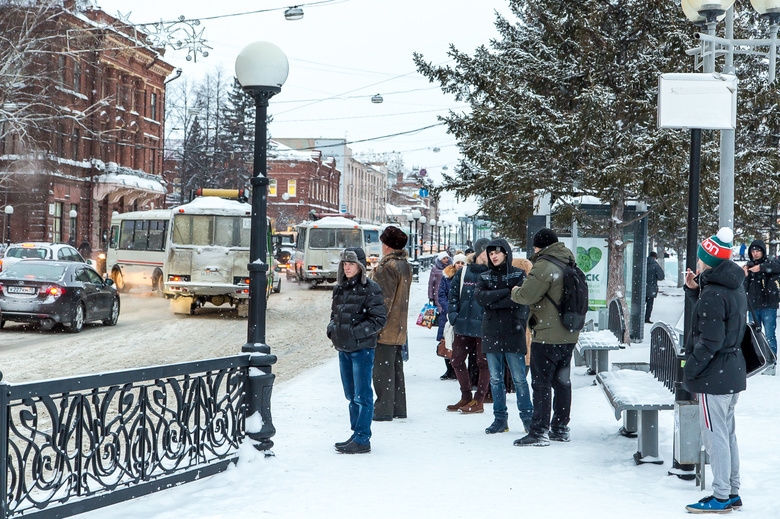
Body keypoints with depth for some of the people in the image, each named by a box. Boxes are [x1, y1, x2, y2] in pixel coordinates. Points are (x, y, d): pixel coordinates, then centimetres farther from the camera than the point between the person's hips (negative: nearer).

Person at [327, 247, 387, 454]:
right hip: (343, 348, 8)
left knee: (362, 396, -4)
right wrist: (332, 328, 3)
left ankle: (362, 439, 0)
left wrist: (356, 332, -18)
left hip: (362, 348, -7)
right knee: (351, 395, 15)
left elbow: (379, 319, -12)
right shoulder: (340, 288, 11)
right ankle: (356, 434, 26)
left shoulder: (370, 289, -10)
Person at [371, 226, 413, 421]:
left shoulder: (389, 267, -17)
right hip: (399, 328, 9)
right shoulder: (405, 265, 12)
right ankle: (398, 408, 18)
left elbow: (384, 300, -20)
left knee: (383, 367, -5)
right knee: (396, 366, 14)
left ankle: (384, 410, -3)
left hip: (386, 329, -9)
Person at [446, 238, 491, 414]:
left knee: (484, 363, 0)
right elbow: (453, 296, 12)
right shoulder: (463, 273, 8)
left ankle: (479, 401, 10)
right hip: (463, 326, 4)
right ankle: (466, 398, 22)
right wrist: (452, 317, 1)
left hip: (484, 327, -4)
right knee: (457, 361, 7)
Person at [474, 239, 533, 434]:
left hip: (513, 333, -4)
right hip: (491, 333, 4)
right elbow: (479, 297, -7)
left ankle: (528, 418, 3)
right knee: (495, 379, 6)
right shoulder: (485, 277, 13)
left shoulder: (519, 275, 3)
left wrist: (493, 302, -10)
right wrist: (507, 292, -13)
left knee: (519, 379, -4)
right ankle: (500, 419, 12)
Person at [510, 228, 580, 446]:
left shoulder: (544, 266, -15)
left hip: (547, 336, -8)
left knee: (541, 383, -5)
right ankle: (560, 428, 22)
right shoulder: (569, 265, 12)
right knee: (562, 381, 15)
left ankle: (539, 431, -5)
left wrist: (515, 291, 1)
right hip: (569, 336, 9)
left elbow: (527, 295, -20)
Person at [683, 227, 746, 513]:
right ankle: (732, 492, 23)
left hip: (714, 376, -10)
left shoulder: (712, 295, -21)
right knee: (727, 433, 17)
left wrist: (690, 370, -12)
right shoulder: (735, 288, 9)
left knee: (715, 435, -2)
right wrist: (694, 290, 10)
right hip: (734, 371, 10)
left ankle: (721, 497, 3)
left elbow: (710, 342, -22)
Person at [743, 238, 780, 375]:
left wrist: (761, 267, -30)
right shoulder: (748, 266, 13)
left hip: (768, 307, -4)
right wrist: (745, 276, -7)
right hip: (753, 307, 4)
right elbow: (744, 289, 10)